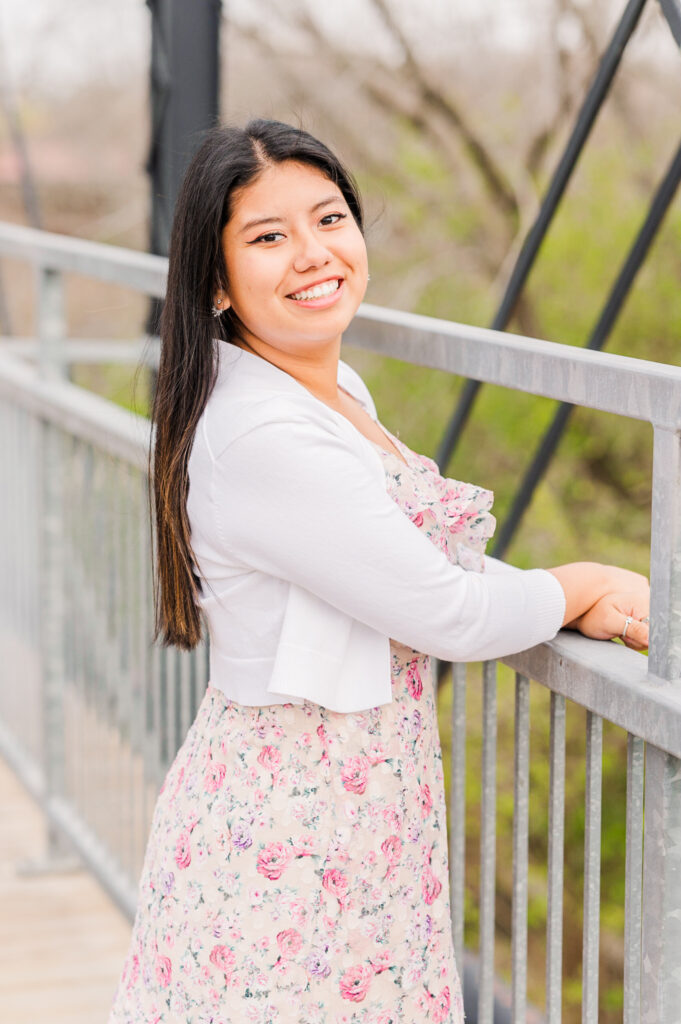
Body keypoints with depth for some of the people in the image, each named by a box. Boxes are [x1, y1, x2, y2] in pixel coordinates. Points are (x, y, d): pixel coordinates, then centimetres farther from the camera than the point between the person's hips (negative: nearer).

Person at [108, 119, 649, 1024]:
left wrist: (577, 603, 4)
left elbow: (425, 554, 17)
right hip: (288, 831, -9)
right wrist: (585, 587, -2)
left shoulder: (341, 391, 9)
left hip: (357, 803, 9)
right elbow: (443, 615, -19)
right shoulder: (262, 439, -22)